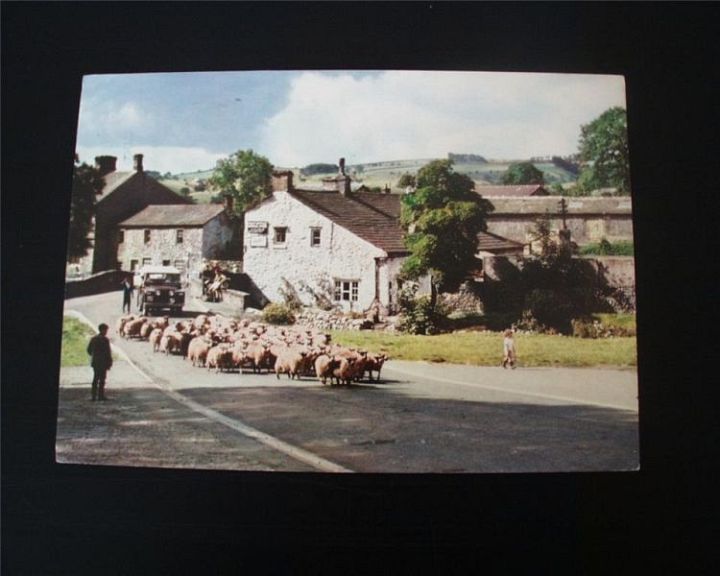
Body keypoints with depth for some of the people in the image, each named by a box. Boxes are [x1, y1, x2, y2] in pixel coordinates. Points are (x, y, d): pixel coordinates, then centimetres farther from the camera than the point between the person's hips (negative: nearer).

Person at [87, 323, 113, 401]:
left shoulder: (93, 338, 7)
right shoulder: (105, 339, -14)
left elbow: (89, 350, 12)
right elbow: (108, 352, -16)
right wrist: (110, 362, -9)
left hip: (95, 362, 7)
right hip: (103, 362, -7)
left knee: (95, 379, 12)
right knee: (102, 380, -1)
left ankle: (94, 396, 14)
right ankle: (100, 396, 1)